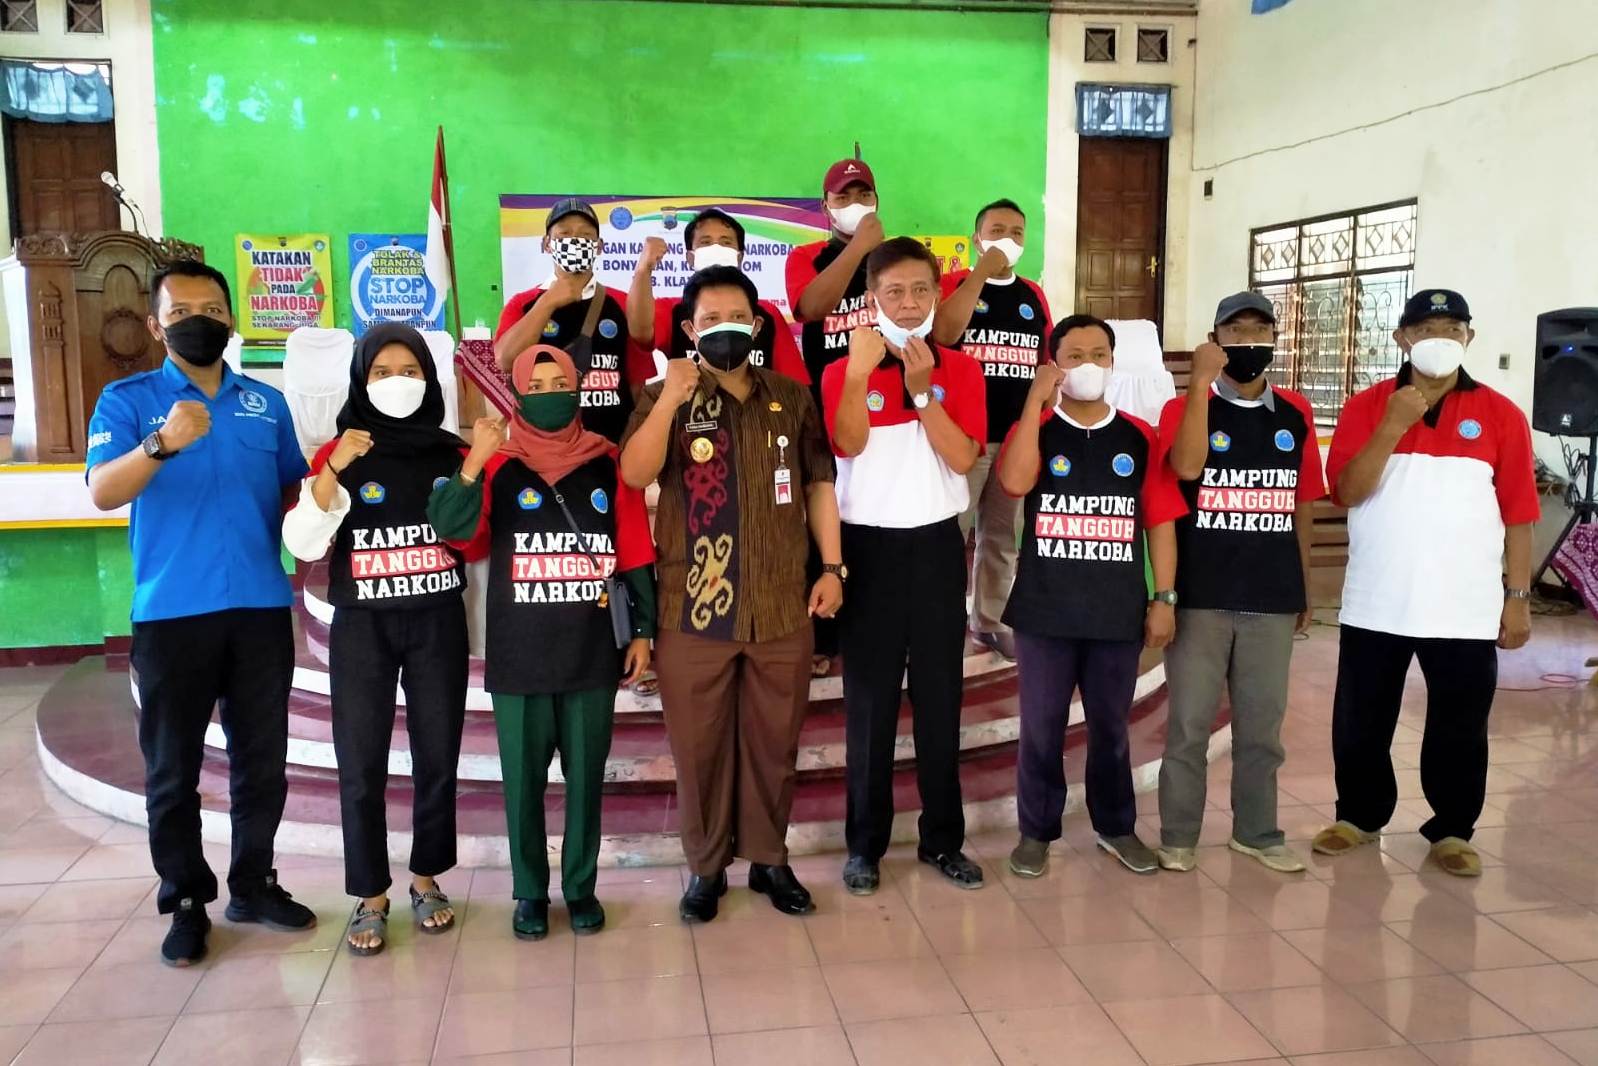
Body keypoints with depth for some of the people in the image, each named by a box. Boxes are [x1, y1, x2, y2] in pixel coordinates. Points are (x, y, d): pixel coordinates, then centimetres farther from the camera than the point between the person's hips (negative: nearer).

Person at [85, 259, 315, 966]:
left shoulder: (267, 402, 10)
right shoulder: (127, 399, 1)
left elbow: (294, 490, 17)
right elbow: (102, 493, -14)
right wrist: (163, 444, -31)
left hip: (261, 609, 3)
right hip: (171, 614, -3)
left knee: (263, 761, 10)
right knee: (173, 771, 5)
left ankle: (253, 886, 25)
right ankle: (186, 903, 19)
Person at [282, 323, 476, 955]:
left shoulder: (451, 453, 5)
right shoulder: (338, 455, 0)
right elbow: (303, 545, -10)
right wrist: (331, 472, -22)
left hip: (438, 623, 2)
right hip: (361, 626, -1)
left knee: (438, 757, 7)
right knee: (361, 766, 0)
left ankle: (427, 879, 25)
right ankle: (370, 898, 14)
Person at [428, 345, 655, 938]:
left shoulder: (607, 463, 4)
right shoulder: (498, 464, 0)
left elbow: (635, 553, 7)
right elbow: (450, 528, -16)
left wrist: (643, 630, 5)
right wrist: (473, 463, -29)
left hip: (593, 652, 1)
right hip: (519, 655, -1)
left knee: (586, 774, 10)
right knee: (523, 778, 8)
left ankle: (582, 888, 24)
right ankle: (529, 892, 23)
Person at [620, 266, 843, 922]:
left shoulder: (792, 398, 8)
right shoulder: (664, 397, 2)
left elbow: (818, 482, 11)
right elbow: (635, 475, -12)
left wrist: (832, 566, 5)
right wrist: (669, 401, -24)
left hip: (781, 607, 2)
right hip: (693, 608, -1)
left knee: (774, 742, 12)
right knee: (698, 745, 8)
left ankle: (769, 858, 29)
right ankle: (705, 866, 25)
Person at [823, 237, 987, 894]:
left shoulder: (961, 370, 4)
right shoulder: (843, 371, 0)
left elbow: (963, 457, -9)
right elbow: (848, 444, -18)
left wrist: (922, 389, -15)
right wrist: (860, 372, -25)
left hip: (937, 545, 2)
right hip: (870, 546, -1)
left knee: (940, 697, 9)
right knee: (870, 699, 4)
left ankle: (943, 837, 21)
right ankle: (865, 842, 16)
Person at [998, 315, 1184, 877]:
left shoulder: (1140, 437, 5)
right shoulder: (1035, 428, 0)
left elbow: (1160, 521, 6)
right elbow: (1015, 482, -21)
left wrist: (1163, 597, 1)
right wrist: (1035, 400, -18)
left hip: (1119, 611, 2)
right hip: (1046, 611, -1)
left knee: (1111, 725, 15)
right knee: (1041, 727, 7)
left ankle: (1116, 825, 31)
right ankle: (1037, 831, 22)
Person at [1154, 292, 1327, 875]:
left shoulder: (1296, 414, 8)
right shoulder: (1185, 406, -2)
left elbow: (1304, 503, 13)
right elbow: (1187, 467, -23)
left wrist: (1304, 586, 13)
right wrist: (1201, 381, -21)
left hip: (1272, 597, 3)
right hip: (1201, 595, -3)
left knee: (1262, 723, 13)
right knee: (1189, 723, 4)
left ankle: (1257, 832, 27)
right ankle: (1177, 836, 16)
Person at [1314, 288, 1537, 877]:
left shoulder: (1500, 414, 2)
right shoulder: (1366, 406, 1)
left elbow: (1518, 514, 3)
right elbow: (1347, 492, -10)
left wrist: (1518, 597, 0)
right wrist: (1393, 426, -19)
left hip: (1466, 609, 0)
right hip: (1374, 604, 0)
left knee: (1459, 730, 8)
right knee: (1360, 724, 10)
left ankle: (1451, 830, 25)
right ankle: (1359, 814, 29)